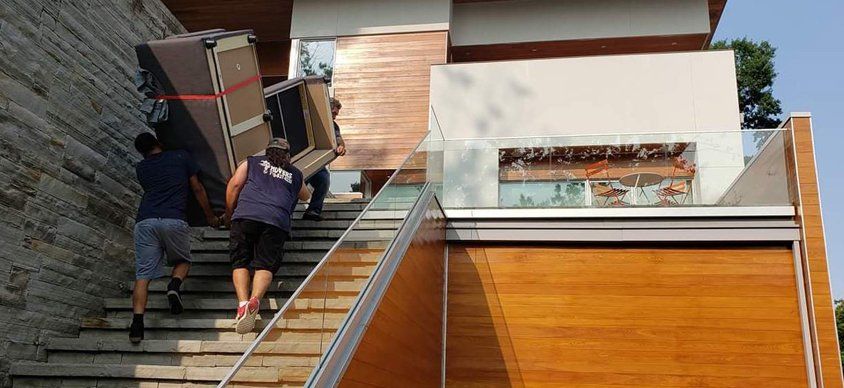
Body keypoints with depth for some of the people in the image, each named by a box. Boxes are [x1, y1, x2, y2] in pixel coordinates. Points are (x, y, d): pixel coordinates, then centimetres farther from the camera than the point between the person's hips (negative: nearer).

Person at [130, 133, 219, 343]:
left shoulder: (141, 168, 22)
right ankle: (175, 284, -10)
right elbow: (197, 189, 19)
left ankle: (137, 322, -13)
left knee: (143, 275, 1)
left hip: (145, 221, 2)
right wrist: (210, 216, 30)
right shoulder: (181, 157, 16)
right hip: (174, 220, -2)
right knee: (182, 261, 21)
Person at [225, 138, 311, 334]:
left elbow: (234, 185, 13)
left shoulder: (252, 162, 27)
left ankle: (243, 302, -23)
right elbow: (306, 196, 49)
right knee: (265, 265, -5)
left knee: (240, 263, 1)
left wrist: (229, 215, 22)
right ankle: (255, 299, -32)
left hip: (245, 215, 0)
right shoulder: (296, 174, 31)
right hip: (277, 220, 0)